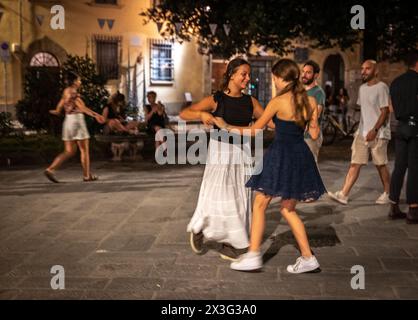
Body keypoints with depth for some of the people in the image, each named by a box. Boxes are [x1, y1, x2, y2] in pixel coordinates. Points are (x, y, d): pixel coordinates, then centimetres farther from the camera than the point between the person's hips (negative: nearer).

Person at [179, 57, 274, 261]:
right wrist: (202, 114, -30)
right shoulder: (216, 99, -7)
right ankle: (198, 229, 24)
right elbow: (183, 114, -11)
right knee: (218, 197, -5)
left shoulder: (250, 102, 5)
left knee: (240, 198, 7)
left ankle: (229, 245, 20)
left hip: (241, 152, 5)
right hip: (220, 151, -5)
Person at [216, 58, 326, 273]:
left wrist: (231, 128, 12)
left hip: (280, 155, -6)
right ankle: (308, 258, 15)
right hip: (301, 156, 6)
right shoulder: (310, 101, 3)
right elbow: (314, 135, 7)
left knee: (260, 204, 6)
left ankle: (254, 255, 8)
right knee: (288, 209, 16)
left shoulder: (278, 102, -11)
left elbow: (255, 130, -3)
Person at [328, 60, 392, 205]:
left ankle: (387, 194, 20)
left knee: (381, 165, 3)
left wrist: (374, 130, -21)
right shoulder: (362, 88, 13)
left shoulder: (381, 88, -10)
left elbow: (385, 112, -15)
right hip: (362, 133, 7)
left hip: (378, 134, -6)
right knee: (355, 164, 0)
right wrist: (362, 129, 17)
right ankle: (343, 194, -4)